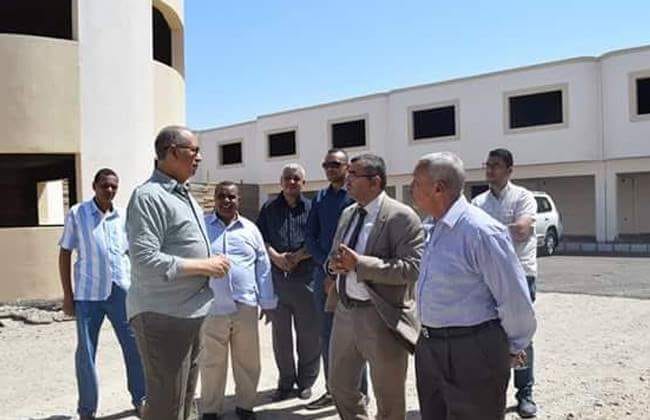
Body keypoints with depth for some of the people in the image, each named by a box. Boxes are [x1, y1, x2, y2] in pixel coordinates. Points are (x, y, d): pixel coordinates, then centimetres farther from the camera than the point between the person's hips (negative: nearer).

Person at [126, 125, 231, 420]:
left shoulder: (186, 197, 14)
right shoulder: (149, 196, -16)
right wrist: (205, 266, -19)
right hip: (162, 316, -9)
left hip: (190, 314, 9)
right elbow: (145, 260, -25)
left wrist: (213, 265, 6)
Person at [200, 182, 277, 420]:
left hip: (245, 306, 2)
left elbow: (263, 267, 10)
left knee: (247, 361, 10)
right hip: (212, 307, -2)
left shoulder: (250, 229, 8)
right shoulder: (201, 226, 3)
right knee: (212, 362, 8)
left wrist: (267, 302, 9)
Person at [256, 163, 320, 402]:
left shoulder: (312, 208, 3)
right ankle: (285, 382, 23)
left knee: (308, 332, 5)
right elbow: (260, 238, 6)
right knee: (280, 332, 10)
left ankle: (306, 382, 20)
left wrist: (297, 256, -14)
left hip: (305, 277, -2)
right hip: (276, 277, 2)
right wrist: (275, 257, -10)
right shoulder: (269, 208, 10)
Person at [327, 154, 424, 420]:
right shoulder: (347, 214, 10)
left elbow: (413, 268, -23)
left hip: (382, 317, -7)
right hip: (345, 311, 7)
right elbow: (334, 257, 18)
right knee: (339, 386, 19)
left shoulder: (401, 217, -14)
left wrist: (359, 263, -25)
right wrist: (334, 264, -7)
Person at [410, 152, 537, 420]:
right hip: (429, 348, 9)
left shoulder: (480, 231, -21)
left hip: (471, 355, -8)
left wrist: (514, 347, -3)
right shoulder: (436, 228, 8)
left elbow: (514, 299, -17)